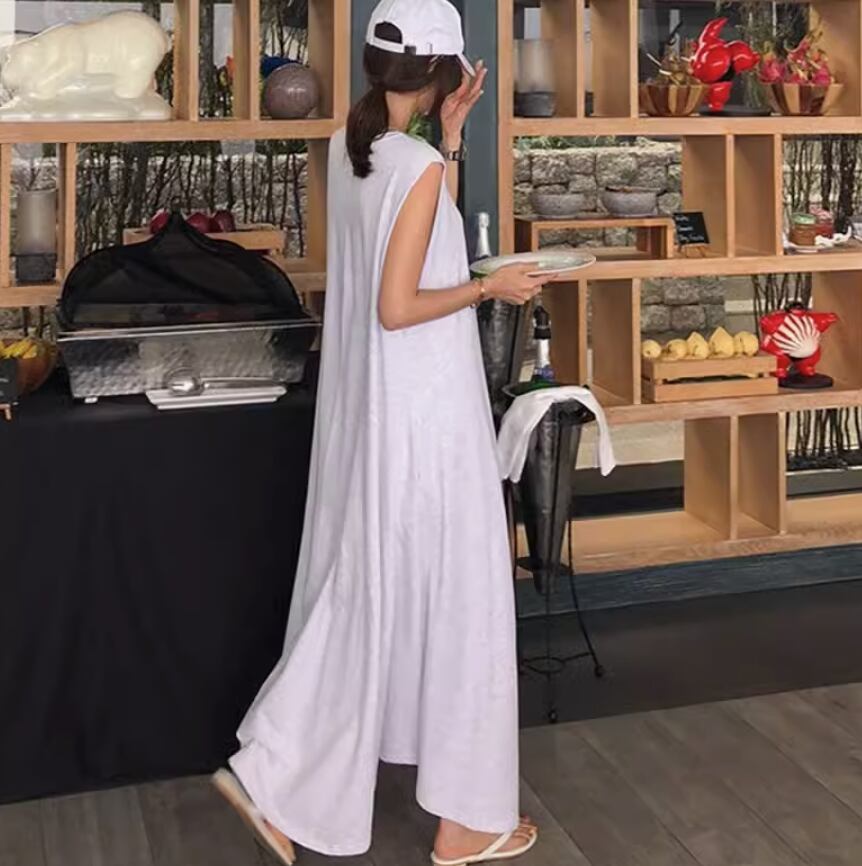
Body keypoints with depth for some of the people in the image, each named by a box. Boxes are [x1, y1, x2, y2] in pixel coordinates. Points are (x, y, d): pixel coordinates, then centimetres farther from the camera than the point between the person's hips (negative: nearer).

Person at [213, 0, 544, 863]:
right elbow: (397, 308, -22)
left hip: (364, 403, 9)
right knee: (453, 596, 4)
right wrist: (490, 287, -9)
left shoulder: (347, 148, 7)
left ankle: (273, 774, 21)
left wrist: (452, 130, 15)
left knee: (356, 587, 18)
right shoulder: (419, 167, -19)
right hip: (422, 408, -8)